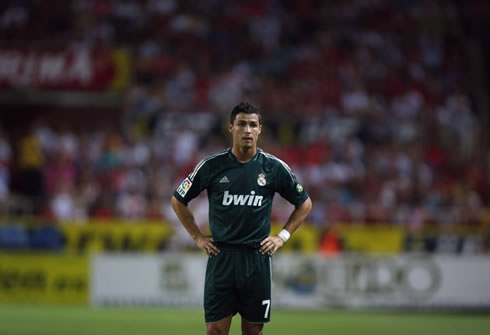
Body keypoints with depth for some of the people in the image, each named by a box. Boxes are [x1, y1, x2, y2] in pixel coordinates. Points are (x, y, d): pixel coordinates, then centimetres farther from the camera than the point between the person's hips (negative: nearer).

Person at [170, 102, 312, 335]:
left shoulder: (274, 167, 1)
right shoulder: (212, 166, -1)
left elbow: (304, 203, 14)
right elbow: (178, 200, 11)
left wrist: (282, 237, 6)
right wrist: (198, 238, 6)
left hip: (257, 257, 1)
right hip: (221, 257, -1)